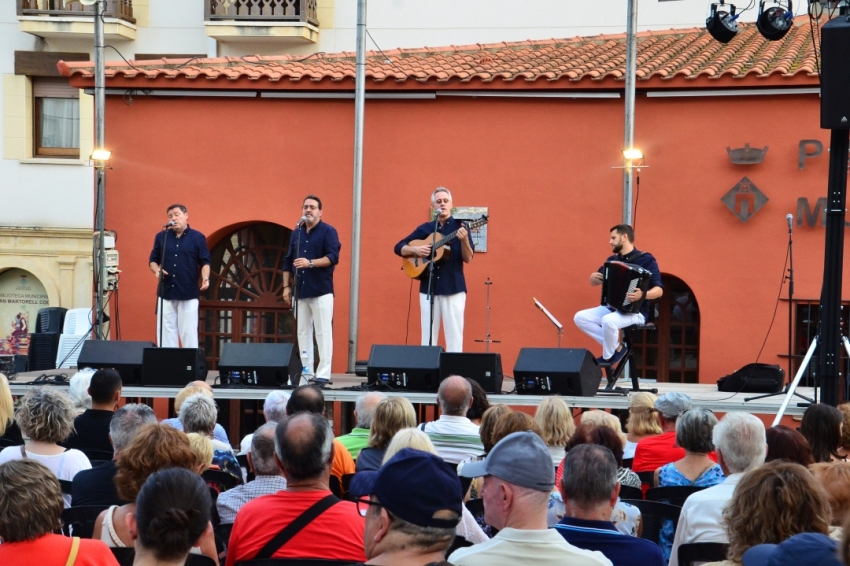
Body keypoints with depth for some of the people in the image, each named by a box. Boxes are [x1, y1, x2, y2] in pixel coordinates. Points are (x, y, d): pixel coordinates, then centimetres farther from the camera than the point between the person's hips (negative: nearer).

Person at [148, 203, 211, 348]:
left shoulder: (198, 237, 3)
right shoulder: (161, 237, 10)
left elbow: (205, 262, 1)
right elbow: (153, 260, 14)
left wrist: (205, 278, -16)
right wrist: (157, 270, -8)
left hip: (189, 293, -3)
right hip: (166, 292, 3)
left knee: (188, 331, 0)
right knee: (165, 330, 3)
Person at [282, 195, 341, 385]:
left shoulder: (328, 231, -1)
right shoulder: (296, 233, 16)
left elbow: (333, 257, -14)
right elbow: (288, 261, 17)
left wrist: (310, 263, -24)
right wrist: (287, 286, 10)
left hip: (321, 291, -6)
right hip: (300, 291, 6)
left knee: (323, 332, -6)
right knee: (303, 333, 6)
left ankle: (323, 374, -7)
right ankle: (305, 372, 10)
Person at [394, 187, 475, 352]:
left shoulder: (459, 226, 2)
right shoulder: (425, 229, 10)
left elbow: (468, 258, -5)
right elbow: (399, 248, 11)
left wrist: (464, 240, -24)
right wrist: (416, 249, -8)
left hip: (453, 288, -3)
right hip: (428, 288, 3)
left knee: (454, 335, -4)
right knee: (428, 335, 5)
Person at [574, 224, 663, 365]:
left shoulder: (645, 259, -9)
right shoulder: (612, 260, 12)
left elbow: (659, 290, -15)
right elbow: (595, 282, 21)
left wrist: (643, 295, -36)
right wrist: (593, 277, -4)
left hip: (634, 312, -8)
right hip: (611, 308, 8)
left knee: (608, 321, -36)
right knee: (580, 317, -10)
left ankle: (608, 357, -10)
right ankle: (616, 347, -6)